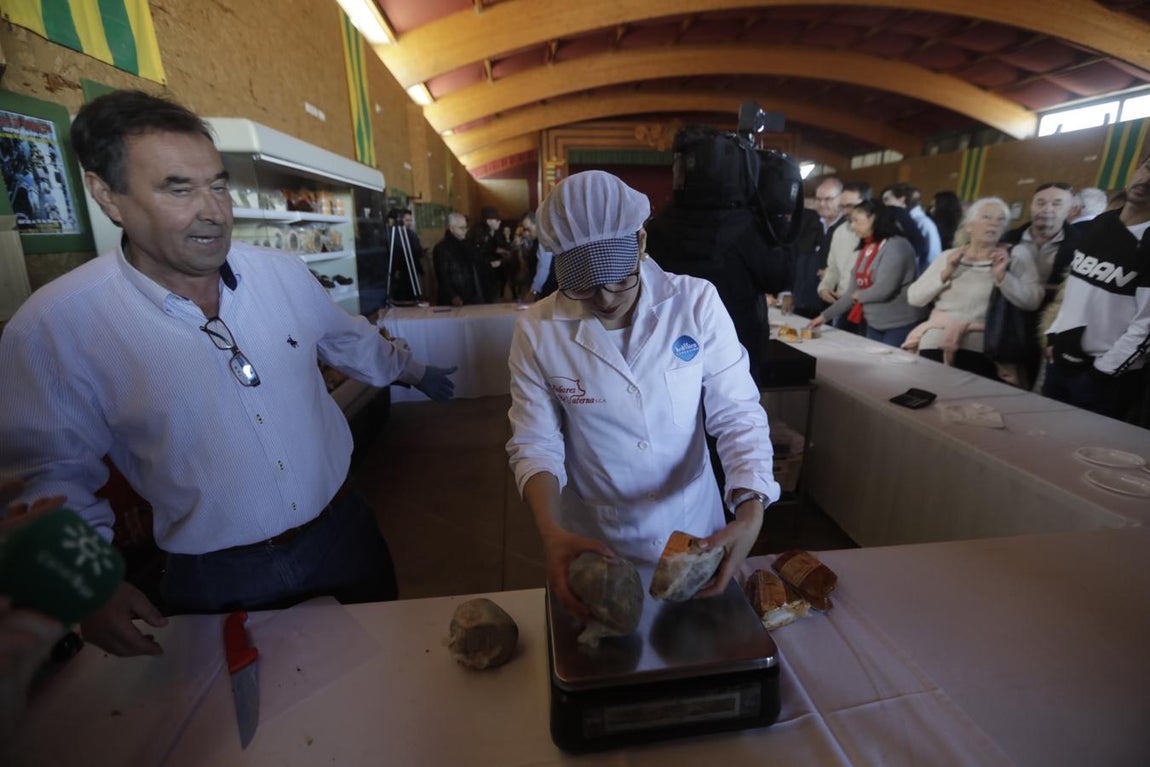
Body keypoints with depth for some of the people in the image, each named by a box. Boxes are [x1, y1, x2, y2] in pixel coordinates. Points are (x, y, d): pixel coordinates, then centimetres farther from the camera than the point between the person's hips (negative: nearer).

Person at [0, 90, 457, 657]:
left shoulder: (284, 272, -7)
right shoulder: (53, 328, -16)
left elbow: (350, 341, 11)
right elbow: (52, 475, -4)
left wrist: (412, 370, 24)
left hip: (342, 528, 3)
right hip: (220, 582, -2)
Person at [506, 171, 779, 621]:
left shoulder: (697, 303, -15)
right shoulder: (538, 331, -15)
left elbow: (737, 414, -13)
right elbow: (535, 444, -10)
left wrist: (750, 513, -27)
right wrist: (551, 532, -25)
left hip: (695, 531, 1)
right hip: (595, 544, 0)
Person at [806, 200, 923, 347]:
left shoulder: (896, 246, -14)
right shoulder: (865, 249, 9)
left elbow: (883, 290, -23)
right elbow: (854, 293, 10)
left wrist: (859, 295, -4)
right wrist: (825, 315, 8)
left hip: (900, 326, -7)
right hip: (873, 325, 7)